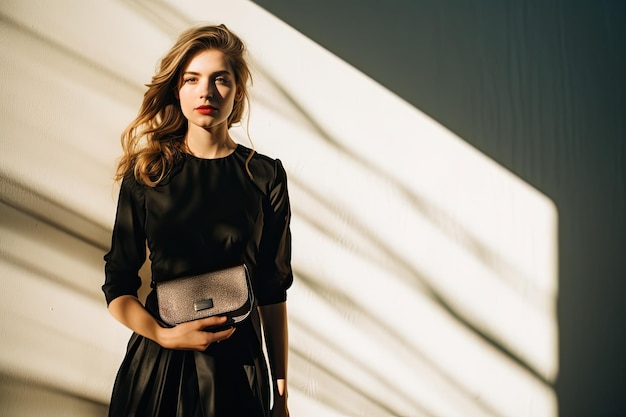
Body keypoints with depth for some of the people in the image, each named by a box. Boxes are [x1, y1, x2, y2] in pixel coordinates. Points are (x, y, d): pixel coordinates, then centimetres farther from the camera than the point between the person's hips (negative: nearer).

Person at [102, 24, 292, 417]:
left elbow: (273, 292, 0)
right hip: (158, 362, 1)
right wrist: (164, 335, -18)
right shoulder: (146, 173, -4)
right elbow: (118, 287, -1)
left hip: (238, 361, 0)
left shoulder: (265, 176, -4)